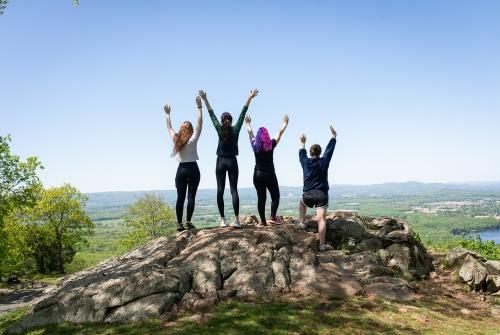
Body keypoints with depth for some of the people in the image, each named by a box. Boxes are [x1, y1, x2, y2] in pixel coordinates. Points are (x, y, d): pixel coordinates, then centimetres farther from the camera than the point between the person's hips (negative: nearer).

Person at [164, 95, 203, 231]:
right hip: (193, 169, -3)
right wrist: (199, 107, -6)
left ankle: (179, 223, 2)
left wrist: (167, 114, 28)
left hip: (181, 170, 3)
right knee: (191, 197, -3)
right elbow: (200, 123, -7)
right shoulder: (193, 140, -6)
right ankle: (188, 222, -7)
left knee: (180, 197, 4)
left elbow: (169, 127, 16)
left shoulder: (176, 140, 2)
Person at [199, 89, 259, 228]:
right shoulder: (235, 129, -3)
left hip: (220, 162, 0)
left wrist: (205, 99, 8)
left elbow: (211, 114, 2)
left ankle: (223, 220, 0)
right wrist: (249, 98, 3)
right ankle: (237, 219, -9)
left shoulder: (219, 129, -3)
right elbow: (243, 113, 0)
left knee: (220, 190, 2)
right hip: (232, 162, 0)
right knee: (234, 190, -2)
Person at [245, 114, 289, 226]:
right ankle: (273, 217, -2)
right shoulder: (271, 145, -5)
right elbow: (280, 133, 9)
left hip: (258, 175, 3)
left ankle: (263, 221, 6)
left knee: (261, 198, 6)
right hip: (269, 174, -3)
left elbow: (250, 132, 18)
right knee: (275, 196, 10)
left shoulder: (255, 145, 0)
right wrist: (285, 123, 25)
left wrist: (248, 123, 35)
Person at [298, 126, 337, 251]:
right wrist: (334, 136, 22)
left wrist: (303, 142, 38)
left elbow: (301, 153, 24)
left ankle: (301, 222, 35)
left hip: (308, 195, 2)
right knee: (321, 219, -8)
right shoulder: (324, 162, -1)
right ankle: (322, 244, -12)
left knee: (302, 202, 38)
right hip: (321, 195, -2)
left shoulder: (305, 162, 3)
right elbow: (330, 148, 11)